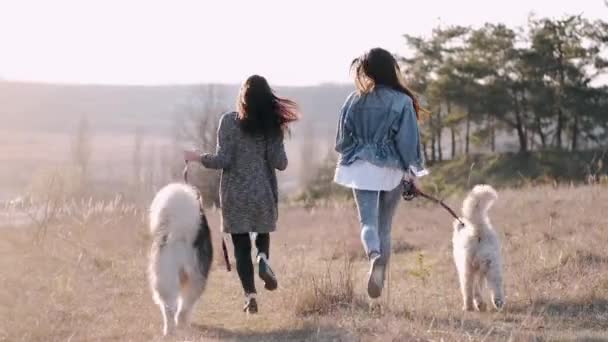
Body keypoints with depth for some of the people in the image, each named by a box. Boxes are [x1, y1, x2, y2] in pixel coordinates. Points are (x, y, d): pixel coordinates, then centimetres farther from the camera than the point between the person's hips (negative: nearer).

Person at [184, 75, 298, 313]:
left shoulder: (229, 122, -8)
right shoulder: (272, 125, -3)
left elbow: (222, 160, -12)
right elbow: (279, 163, -6)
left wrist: (197, 157, 4)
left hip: (235, 194, -1)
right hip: (264, 194, 1)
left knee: (241, 246, 6)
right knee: (263, 234, 22)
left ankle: (250, 296, -3)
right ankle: (263, 259, -11)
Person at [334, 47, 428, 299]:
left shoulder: (355, 100, -1)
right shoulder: (402, 102, -7)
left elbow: (342, 139, 7)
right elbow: (409, 141, -6)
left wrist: (349, 159, 26)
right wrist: (414, 173, 3)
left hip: (361, 168, 0)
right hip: (392, 170, 0)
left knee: (368, 222, -4)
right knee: (385, 226, 12)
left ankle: (374, 257, -35)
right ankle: (379, 282, 11)